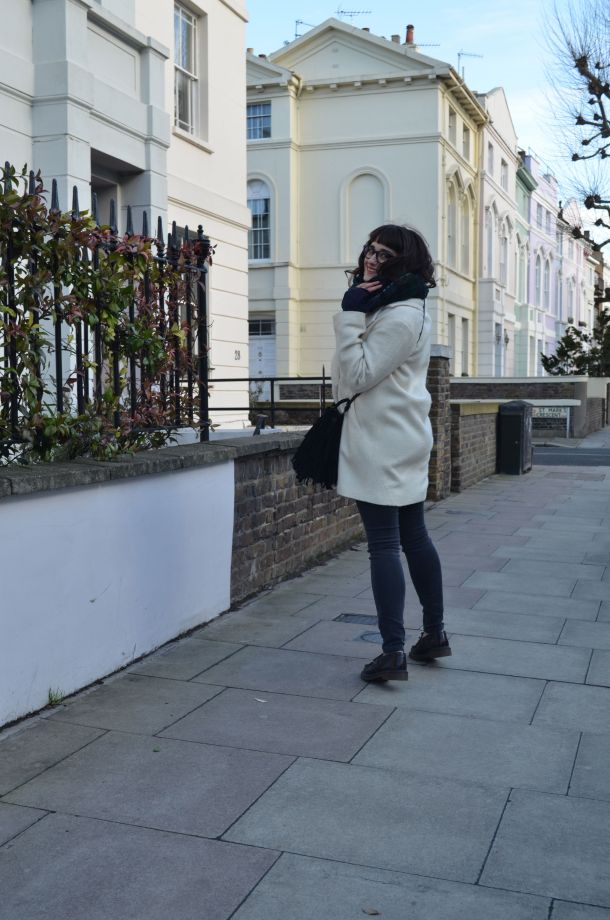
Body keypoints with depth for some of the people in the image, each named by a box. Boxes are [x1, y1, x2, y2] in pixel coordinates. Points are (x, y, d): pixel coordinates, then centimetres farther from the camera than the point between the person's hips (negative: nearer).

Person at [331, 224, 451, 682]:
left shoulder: (400, 318, -17)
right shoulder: (401, 308, 17)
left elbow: (357, 376, -18)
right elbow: (363, 371, 23)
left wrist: (351, 317, -17)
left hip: (384, 445, -10)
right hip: (401, 438, 10)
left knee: (384, 545, -8)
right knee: (414, 537, 15)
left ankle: (393, 653, -6)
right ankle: (434, 633, 26)